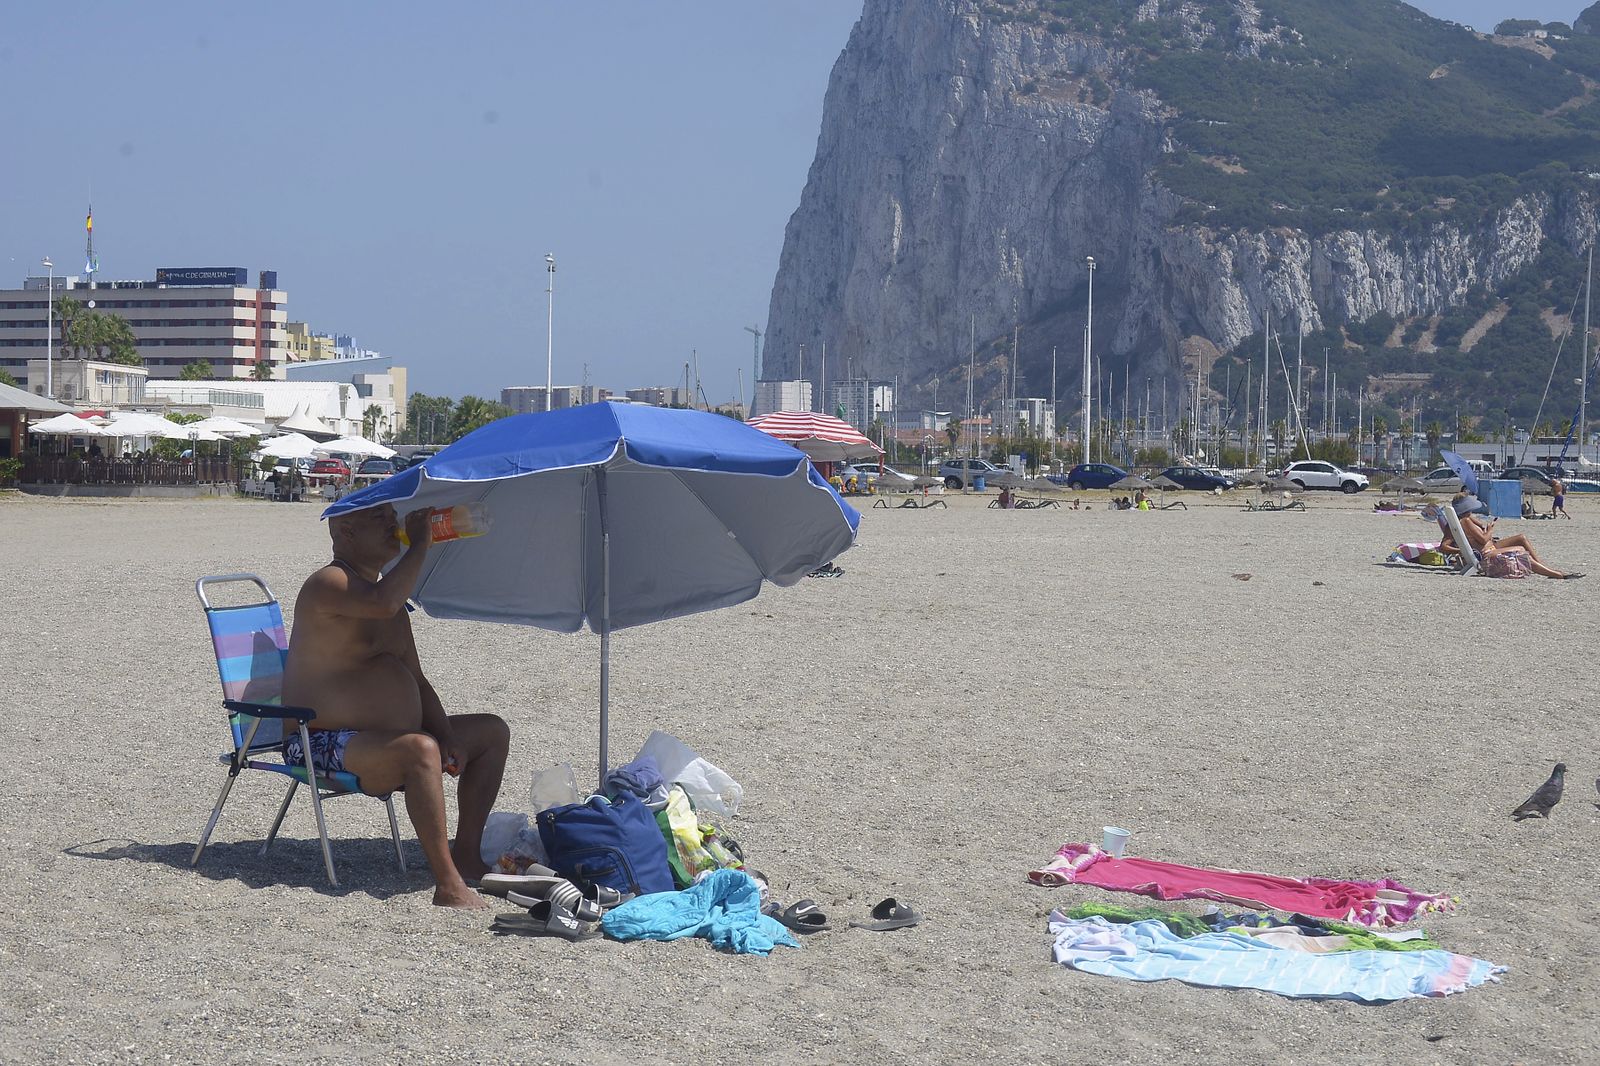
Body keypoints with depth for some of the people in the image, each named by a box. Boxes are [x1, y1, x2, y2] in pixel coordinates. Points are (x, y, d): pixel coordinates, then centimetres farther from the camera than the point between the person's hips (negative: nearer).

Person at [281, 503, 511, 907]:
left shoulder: (388, 591, 17)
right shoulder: (328, 584, -12)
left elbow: (416, 680, 19)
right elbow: (382, 604, -36)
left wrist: (447, 739, 4)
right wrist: (420, 544, -24)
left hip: (383, 738, 10)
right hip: (327, 746, -10)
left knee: (493, 731, 14)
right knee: (421, 750, -37)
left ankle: (466, 855, 13)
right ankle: (448, 886, -35)